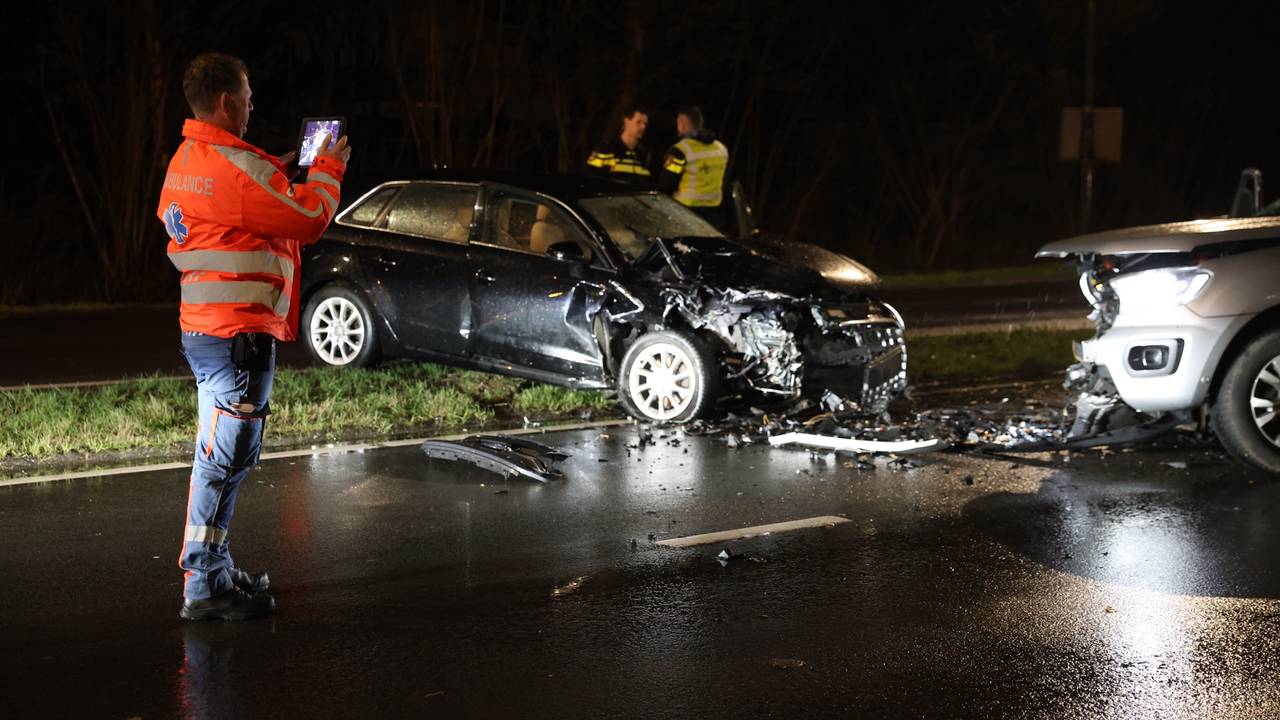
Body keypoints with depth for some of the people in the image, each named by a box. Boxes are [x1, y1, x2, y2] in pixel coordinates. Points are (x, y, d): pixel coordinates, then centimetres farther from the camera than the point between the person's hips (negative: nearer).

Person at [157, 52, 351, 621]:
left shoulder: (184, 161, 12)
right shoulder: (236, 164, -18)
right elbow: (308, 219, -13)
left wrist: (275, 174, 20)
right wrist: (329, 167, 3)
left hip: (201, 327, 10)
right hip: (240, 330, -10)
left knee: (221, 454, 19)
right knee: (226, 457, -8)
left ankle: (214, 567, 27)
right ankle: (204, 587, -6)